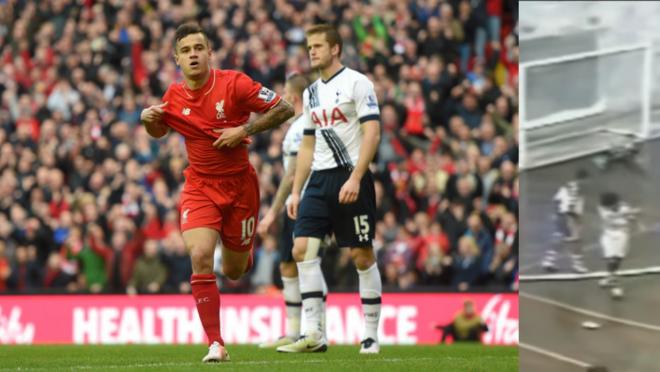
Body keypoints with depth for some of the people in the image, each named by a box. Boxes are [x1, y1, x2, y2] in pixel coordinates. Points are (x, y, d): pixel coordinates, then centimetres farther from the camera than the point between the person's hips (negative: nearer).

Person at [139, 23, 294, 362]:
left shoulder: (234, 84, -14)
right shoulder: (173, 97, -4)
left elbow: (284, 109, -11)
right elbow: (158, 131, 17)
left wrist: (245, 130, -21)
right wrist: (148, 119, -6)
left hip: (240, 184, -1)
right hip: (200, 186, 1)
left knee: (234, 271, 10)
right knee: (200, 256, -22)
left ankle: (244, 253, 51)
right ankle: (215, 343, -17)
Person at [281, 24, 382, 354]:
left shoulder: (356, 83, -5)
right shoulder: (311, 93, 17)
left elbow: (372, 133, -12)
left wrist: (355, 179, -21)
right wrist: (296, 191, 15)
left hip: (350, 178, -7)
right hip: (319, 179, 7)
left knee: (361, 254, -2)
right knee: (302, 249, -7)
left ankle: (371, 335, 6)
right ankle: (313, 334, -8)